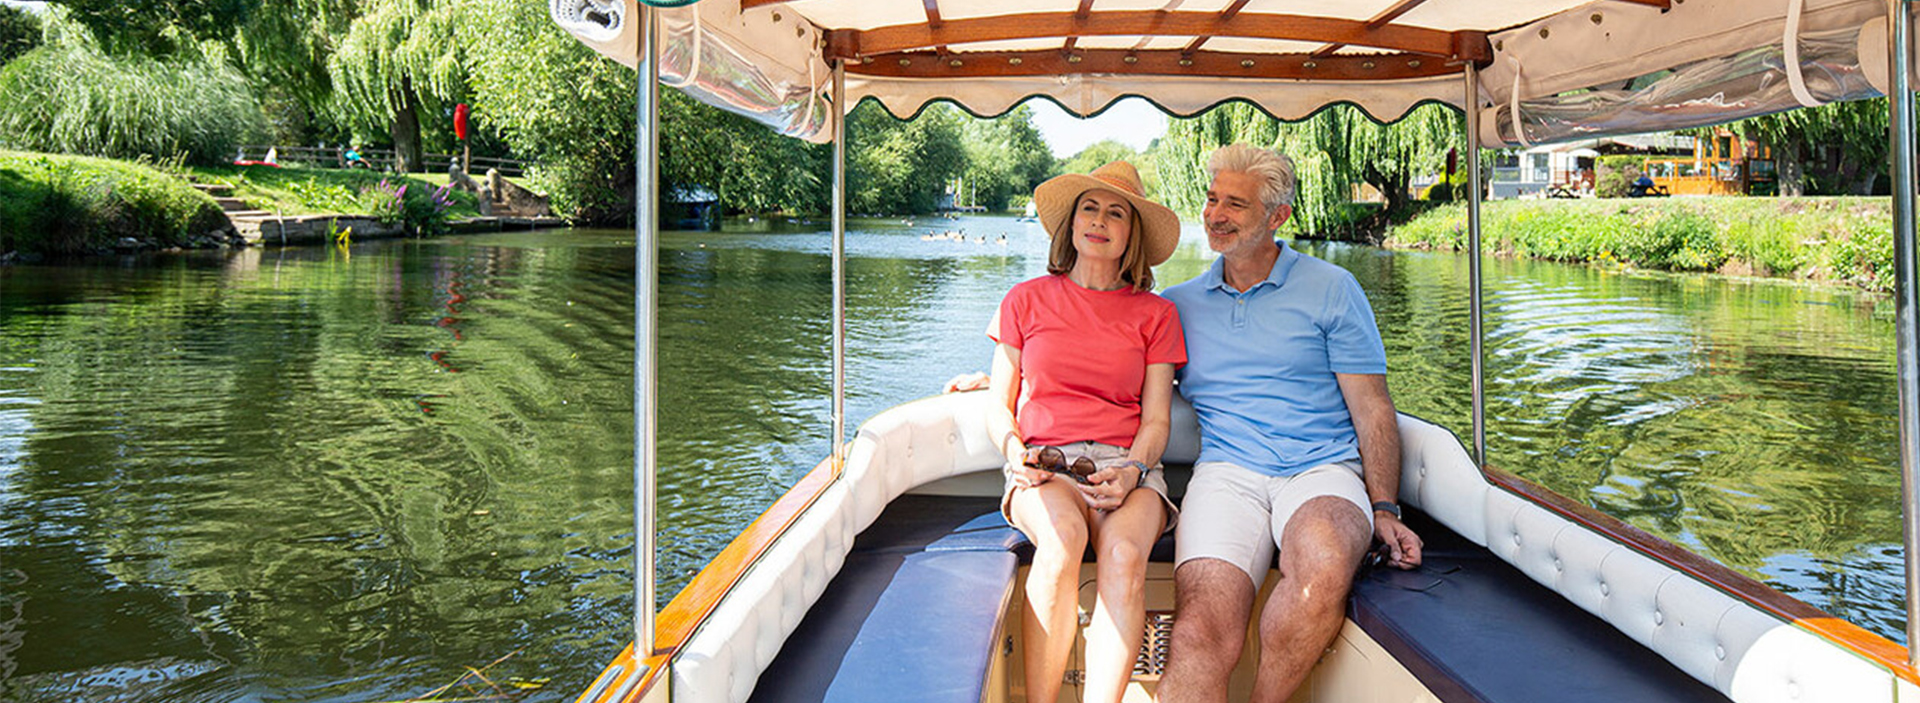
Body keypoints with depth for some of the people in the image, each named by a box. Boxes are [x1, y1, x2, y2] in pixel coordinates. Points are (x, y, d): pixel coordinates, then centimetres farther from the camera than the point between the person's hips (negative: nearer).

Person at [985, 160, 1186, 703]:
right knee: (1063, 537, -36)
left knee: (1125, 552, -34)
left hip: (1126, 464, 1)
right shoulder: (1027, 300, 14)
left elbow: (1156, 420, 9)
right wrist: (1015, 450, -7)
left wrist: (1132, 471, -12)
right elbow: (999, 405, 15)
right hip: (1043, 465, 0)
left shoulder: (1155, 315, 14)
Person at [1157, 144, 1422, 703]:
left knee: (1324, 567, -38)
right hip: (1227, 471, 1)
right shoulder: (1180, 304, 18)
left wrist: (1383, 510, -4)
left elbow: (1372, 409, 7)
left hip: (1323, 468, -1)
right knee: (1201, 631, -28)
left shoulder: (1331, 289, 10)